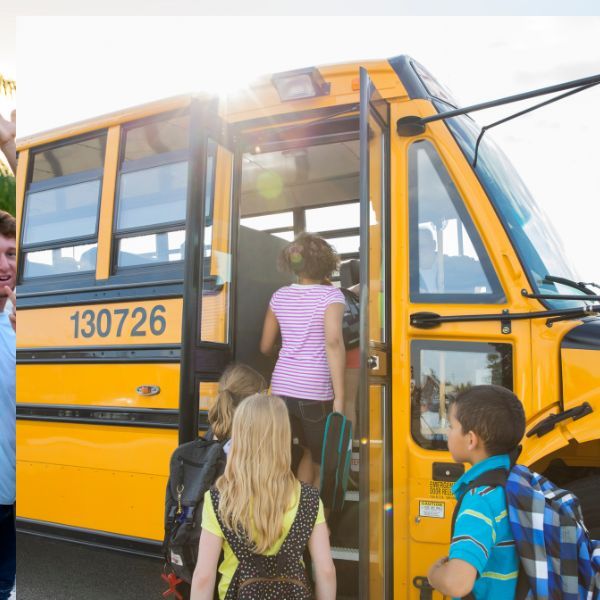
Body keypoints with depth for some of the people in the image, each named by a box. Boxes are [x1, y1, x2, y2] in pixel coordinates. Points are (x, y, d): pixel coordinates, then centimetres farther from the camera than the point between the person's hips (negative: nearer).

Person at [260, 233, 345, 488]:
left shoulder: (280, 296, 8)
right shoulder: (331, 295, -6)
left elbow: (266, 347, 14)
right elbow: (333, 342, -21)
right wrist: (339, 396, -21)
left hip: (282, 388, 5)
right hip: (315, 392, -5)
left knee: (309, 452, 25)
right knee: (324, 462, 16)